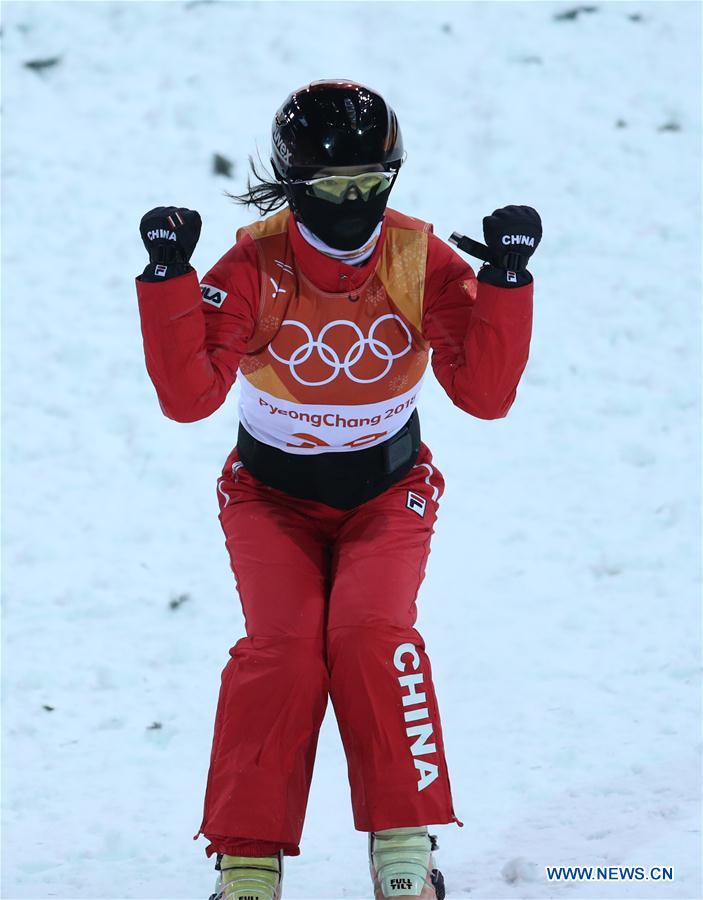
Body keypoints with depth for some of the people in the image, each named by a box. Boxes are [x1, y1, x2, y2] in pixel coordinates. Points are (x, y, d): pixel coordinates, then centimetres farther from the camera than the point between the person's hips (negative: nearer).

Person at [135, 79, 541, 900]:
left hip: (387, 491, 1)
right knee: (283, 645, -24)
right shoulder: (256, 266, -18)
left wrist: (505, 279, -28)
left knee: (372, 631, -26)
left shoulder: (421, 261, -14)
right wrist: (169, 277, -33)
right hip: (273, 495, -1)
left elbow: (485, 393, -18)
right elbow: (189, 395, -24)